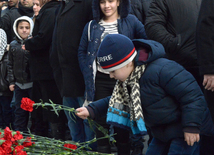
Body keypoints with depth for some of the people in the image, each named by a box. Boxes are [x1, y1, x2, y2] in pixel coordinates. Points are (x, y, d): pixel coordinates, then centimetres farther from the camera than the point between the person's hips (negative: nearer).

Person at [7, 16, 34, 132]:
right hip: (19, 84, 4)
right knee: (19, 111, 12)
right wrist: (11, 81, 8)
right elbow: (10, 64, 11)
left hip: (32, 83, -4)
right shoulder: (13, 45, 7)